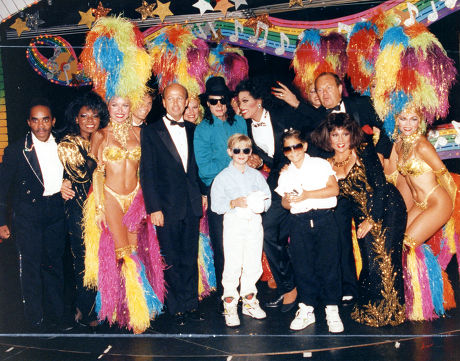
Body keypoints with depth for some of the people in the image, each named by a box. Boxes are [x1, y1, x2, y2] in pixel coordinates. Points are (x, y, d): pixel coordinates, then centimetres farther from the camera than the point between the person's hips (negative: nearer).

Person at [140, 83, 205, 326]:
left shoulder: (193, 131, 11)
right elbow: (147, 173, -4)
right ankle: (177, 307, 17)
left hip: (192, 205, 3)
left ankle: (191, 303, 22)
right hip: (167, 206, -3)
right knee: (171, 260, 4)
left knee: (190, 258, 10)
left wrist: (202, 194, 5)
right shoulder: (151, 132, 0)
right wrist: (153, 208, -10)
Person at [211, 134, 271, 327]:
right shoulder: (223, 177, 1)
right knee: (232, 265, -4)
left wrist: (261, 204, -10)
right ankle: (230, 305, 8)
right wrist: (234, 203, -18)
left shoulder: (256, 175, 12)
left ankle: (249, 301, 24)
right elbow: (216, 205, -3)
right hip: (233, 223, -3)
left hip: (254, 222, 3)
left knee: (253, 264, 7)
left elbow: (267, 198, 11)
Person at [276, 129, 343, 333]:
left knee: (328, 263, -3)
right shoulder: (285, 175, 15)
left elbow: (334, 189, -7)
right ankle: (306, 309, 15)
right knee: (302, 266, 3)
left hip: (324, 218, -3)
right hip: (299, 222, 3)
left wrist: (307, 194, -14)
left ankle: (332, 310, 7)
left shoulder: (320, 164, 4)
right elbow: (284, 201, 15)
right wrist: (286, 201, -10)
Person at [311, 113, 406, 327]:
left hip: (387, 208, -3)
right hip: (362, 216, 3)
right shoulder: (328, 165, 5)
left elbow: (380, 185, -10)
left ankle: (388, 311, 4)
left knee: (384, 258, -11)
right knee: (370, 260, -7)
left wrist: (372, 219, -12)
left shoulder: (364, 151, -6)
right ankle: (369, 310, 10)